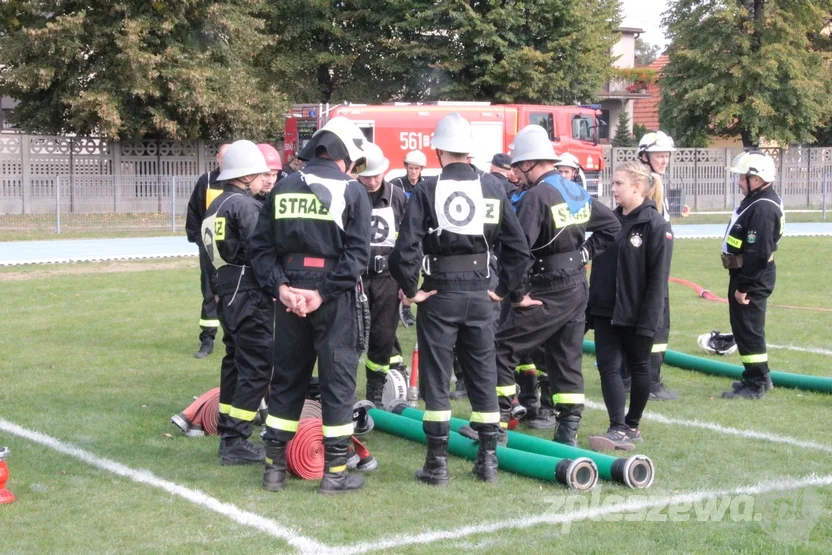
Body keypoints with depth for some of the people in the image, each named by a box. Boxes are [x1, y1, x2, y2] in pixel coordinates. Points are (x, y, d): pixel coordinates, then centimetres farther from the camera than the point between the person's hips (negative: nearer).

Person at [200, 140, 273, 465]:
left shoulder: (217, 205, 15)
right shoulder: (245, 206, -14)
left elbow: (217, 251, 15)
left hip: (226, 291, 10)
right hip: (250, 294, -10)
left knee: (236, 361, 18)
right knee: (256, 367, -6)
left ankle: (228, 432, 25)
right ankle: (234, 442, -6)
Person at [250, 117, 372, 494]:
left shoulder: (282, 188, 7)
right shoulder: (352, 192, -5)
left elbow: (261, 246, 1)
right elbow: (357, 253, -15)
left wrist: (280, 286, -6)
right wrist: (324, 293, -15)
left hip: (290, 295, 4)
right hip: (334, 298, -4)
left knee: (286, 379, 14)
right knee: (338, 381, 4)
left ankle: (274, 466, 19)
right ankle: (335, 472, 7)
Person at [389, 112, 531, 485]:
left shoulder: (427, 191, -10)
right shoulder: (492, 189, 1)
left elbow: (405, 249, -18)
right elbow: (518, 247, 2)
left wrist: (411, 289, -5)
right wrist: (504, 288, 9)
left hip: (440, 294, -3)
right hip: (479, 294, 3)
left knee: (435, 378, 5)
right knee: (483, 375, 13)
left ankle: (437, 464, 8)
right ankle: (488, 459, 18)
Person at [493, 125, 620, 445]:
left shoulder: (536, 196, -16)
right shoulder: (578, 192, 10)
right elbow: (611, 226, 20)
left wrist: (517, 295, -15)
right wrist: (585, 253, 13)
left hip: (547, 293, -8)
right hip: (577, 289, 8)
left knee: (503, 351, -1)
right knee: (567, 359, 13)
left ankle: (497, 423, -1)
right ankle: (568, 431, 14)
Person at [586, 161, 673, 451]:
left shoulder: (656, 225, -12)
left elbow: (658, 279, -15)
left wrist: (647, 320, -18)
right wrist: (592, 307, 10)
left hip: (636, 315, -6)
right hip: (606, 312, 6)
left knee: (639, 368, 10)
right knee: (608, 367, -3)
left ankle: (631, 426, 20)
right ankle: (618, 429, -5)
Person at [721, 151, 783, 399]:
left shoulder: (763, 209, -23)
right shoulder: (757, 201, 11)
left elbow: (758, 254, -26)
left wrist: (743, 286, -23)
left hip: (752, 278, -11)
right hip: (746, 275, 11)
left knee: (748, 329, -4)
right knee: (747, 327, 19)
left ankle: (755, 385, 3)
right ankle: (759, 377, 30)